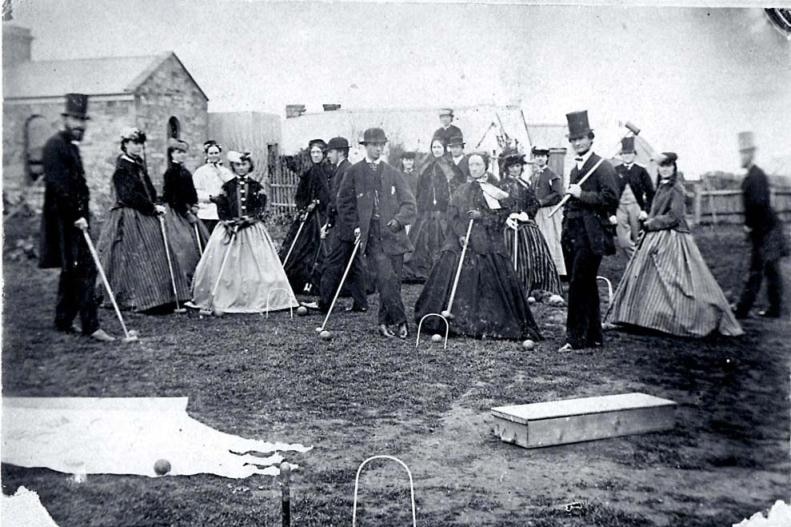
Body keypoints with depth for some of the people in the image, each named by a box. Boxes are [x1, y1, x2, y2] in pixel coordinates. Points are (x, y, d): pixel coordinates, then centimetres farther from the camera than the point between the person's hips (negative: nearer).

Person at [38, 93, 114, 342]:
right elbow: (59, 186, -19)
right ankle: (91, 326, -11)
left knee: (72, 271, 14)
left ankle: (63, 321, 23)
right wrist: (77, 216, -21)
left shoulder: (72, 146, 19)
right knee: (85, 270, -12)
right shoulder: (55, 145, -11)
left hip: (73, 218, 10)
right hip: (65, 219, -10)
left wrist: (81, 214, 15)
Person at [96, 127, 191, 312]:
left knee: (157, 254, 7)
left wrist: (155, 206, 2)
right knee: (137, 258, -6)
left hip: (145, 217, 9)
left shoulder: (139, 165, 14)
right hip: (129, 218, -9)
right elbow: (130, 196, -17)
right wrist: (153, 207, -14)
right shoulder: (122, 168, -11)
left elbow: (149, 191, 17)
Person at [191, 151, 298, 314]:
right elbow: (221, 209, 3)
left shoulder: (256, 187, 4)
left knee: (255, 265, -2)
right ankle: (221, 302, 2)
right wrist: (228, 224, -11)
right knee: (225, 267, -2)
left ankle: (257, 302, 5)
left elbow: (260, 208, -2)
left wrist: (247, 219, -16)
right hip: (229, 228, 1)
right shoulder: (227, 186, 6)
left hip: (252, 229, 0)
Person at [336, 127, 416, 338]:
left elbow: (409, 203, 7)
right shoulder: (354, 172, 8)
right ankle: (400, 321, -11)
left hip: (393, 234, 3)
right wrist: (354, 227, 0)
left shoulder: (393, 174, 13)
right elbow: (344, 203, 11)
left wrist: (398, 219, -11)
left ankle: (384, 322, 16)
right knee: (386, 277, -17)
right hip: (371, 235, -3)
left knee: (393, 280, 3)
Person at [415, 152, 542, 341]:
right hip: (461, 244, 2)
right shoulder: (462, 191, 13)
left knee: (492, 286, -5)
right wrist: (460, 234, -11)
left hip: (488, 245, -2)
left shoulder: (498, 191, 7)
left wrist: (482, 216, -15)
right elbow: (452, 215, 5)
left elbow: (502, 216, -1)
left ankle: (495, 325, 3)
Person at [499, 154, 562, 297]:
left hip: (527, 223, 3)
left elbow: (535, 203, 10)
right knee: (515, 258, -5)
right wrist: (507, 217, -16)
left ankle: (539, 289, -3)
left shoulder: (526, 184, 16)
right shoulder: (502, 184, 7)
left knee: (537, 254, -7)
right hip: (511, 225, -3)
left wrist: (526, 213, -9)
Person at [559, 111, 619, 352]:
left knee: (578, 284, -11)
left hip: (591, 235, -9)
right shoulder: (575, 169, 21)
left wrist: (581, 194, -16)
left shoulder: (603, 166, -5)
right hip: (573, 235, 9)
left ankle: (576, 337, -6)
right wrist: (565, 230, 21)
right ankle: (594, 338, 20)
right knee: (586, 286, 12)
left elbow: (611, 198, -16)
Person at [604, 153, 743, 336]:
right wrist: (649, 219, 4)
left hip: (673, 239, -8)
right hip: (656, 239, 9)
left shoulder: (676, 189, -11)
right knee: (640, 279, 11)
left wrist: (651, 222, -11)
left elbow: (673, 217, -18)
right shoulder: (661, 187, 14)